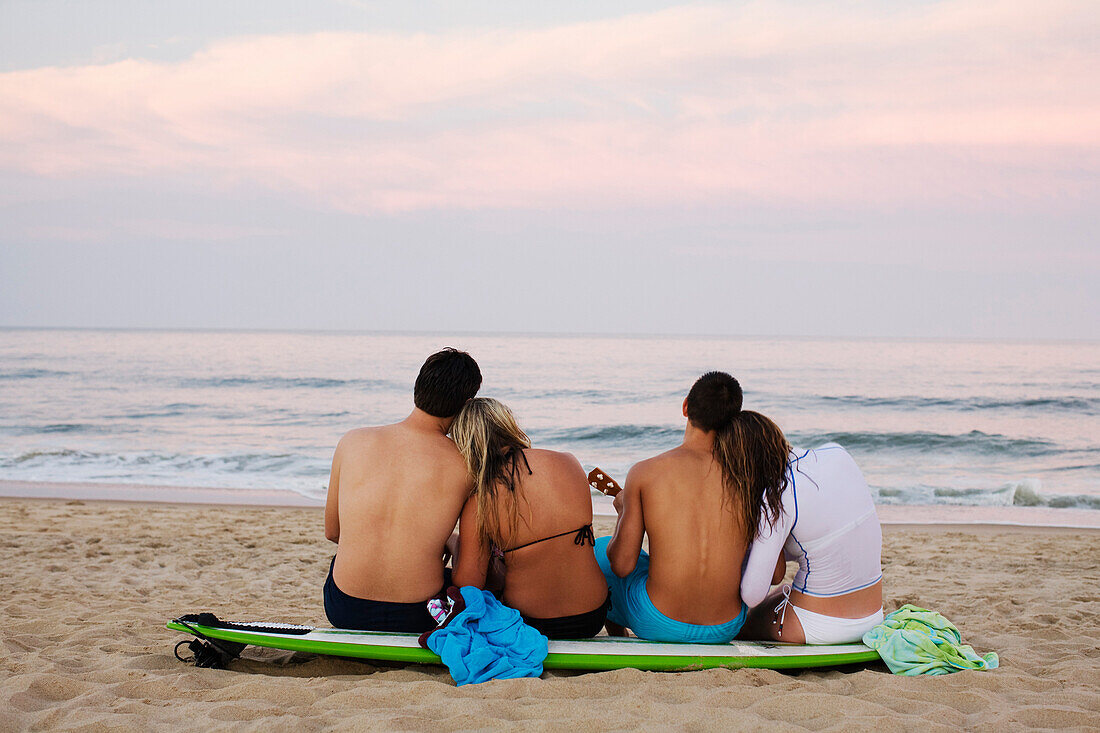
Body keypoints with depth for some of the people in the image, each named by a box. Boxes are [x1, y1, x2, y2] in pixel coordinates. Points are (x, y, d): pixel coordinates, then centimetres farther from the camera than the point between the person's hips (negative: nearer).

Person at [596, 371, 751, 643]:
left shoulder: (644, 472, -11)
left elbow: (622, 565, -8)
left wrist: (623, 510, 11)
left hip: (657, 626, -2)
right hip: (727, 630, 2)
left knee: (599, 550, 27)